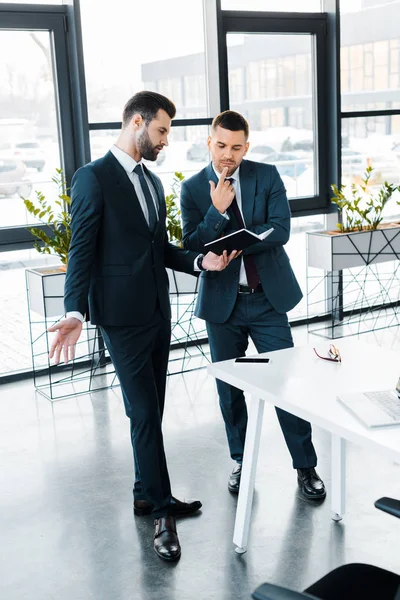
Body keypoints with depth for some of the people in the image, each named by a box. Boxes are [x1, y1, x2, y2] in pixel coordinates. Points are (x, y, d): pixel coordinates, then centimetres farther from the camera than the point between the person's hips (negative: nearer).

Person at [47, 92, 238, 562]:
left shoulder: (151, 180, 16)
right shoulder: (93, 177, -10)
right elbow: (81, 251, -14)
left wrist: (199, 261, 3)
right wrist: (74, 313, -25)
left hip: (158, 311, 8)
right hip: (123, 316, -8)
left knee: (150, 411, 14)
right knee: (144, 413, -4)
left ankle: (145, 494, 27)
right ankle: (162, 511, 6)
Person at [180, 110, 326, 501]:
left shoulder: (266, 176, 0)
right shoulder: (192, 189, 0)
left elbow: (281, 229, -11)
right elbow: (191, 248, -8)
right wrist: (218, 209, -20)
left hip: (267, 297, 0)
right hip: (222, 302, 1)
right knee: (229, 389, 10)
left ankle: (305, 466, 16)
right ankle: (241, 461, 29)